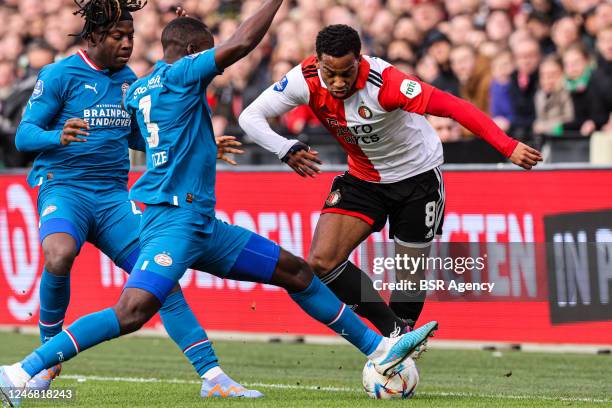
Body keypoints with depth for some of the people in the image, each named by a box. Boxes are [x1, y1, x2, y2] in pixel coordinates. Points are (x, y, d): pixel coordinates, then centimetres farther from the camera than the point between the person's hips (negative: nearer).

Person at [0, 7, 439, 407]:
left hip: (203, 225, 10)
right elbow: (241, 44, -17)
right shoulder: (178, 75, -8)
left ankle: (379, 349, 22)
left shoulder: (141, 89, 17)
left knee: (297, 271, 14)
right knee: (132, 313, -25)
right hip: (173, 220, -10)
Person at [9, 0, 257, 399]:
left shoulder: (128, 79, 13)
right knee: (59, 255, -35)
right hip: (64, 186, -5)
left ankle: (211, 374, -6)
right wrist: (58, 137, -29)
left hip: (113, 195, 5)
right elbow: (24, 135, -8)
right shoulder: (60, 75, -4)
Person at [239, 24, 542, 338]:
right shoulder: (306, 79, -20)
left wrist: (508, 147, -45)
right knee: (321, 262, -13)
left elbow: (453, 107, -37)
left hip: (418, 175, -4)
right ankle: (393, 331, 0)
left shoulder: (383, 82, -33)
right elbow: (251, 117, -15)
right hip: (363, 178, 4)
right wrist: (286, 149, -35)